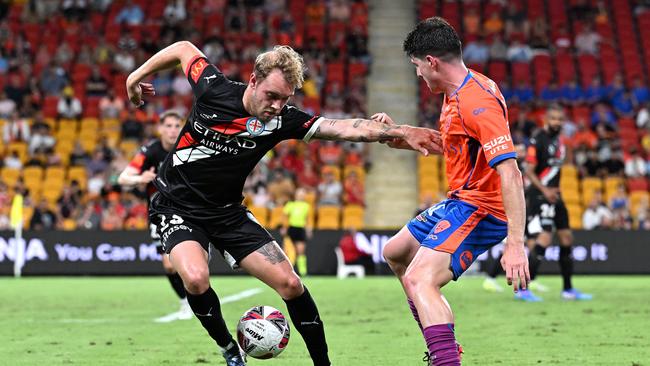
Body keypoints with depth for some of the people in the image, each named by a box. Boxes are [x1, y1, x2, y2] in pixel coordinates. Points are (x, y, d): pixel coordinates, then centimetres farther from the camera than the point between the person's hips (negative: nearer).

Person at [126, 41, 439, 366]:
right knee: (196, 278, -30)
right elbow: (184, 49, 0)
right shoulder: (214, 89, -19)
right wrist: (137, 76, 10)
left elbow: (344, 128, -24)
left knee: (290, 284, -6)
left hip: (227, 211, 3)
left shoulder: (282, 120, -14)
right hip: (177, 208, -3)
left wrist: (402, 132, -34)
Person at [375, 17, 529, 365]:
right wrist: (395, 136, 17)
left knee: (419, 279, -28)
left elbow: (509, 173, -30)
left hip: (479, 208, -11)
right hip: (458, 203, 11)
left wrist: (515, 244, -36)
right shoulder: (455, 94, 9)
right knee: (395, 253, 27)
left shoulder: (477, 102, -23)